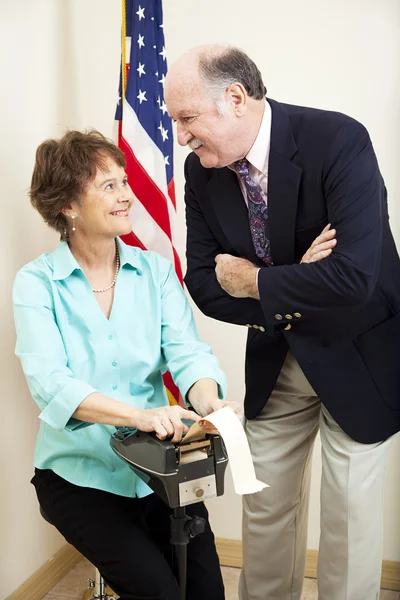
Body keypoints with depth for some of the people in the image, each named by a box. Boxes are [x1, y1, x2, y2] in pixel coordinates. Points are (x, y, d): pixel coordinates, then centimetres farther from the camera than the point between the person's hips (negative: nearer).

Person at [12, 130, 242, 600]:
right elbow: (49, 382, -21)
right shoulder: (37, 282, -8)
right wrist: (140, 414, -36)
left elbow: (186, 352, -7)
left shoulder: (155, 270, 2)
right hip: (79, 472, -3)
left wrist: (208, 402, -31)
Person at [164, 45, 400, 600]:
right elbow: (205, 284, -5)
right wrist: (291, 293, -21)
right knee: (265, 507, 16)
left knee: (349, 516, 6)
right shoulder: (202, 169, -7)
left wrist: (254, 282, -20)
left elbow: (353, 276, -33)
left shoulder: (338, 141, -24)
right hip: (275, 359, 5)